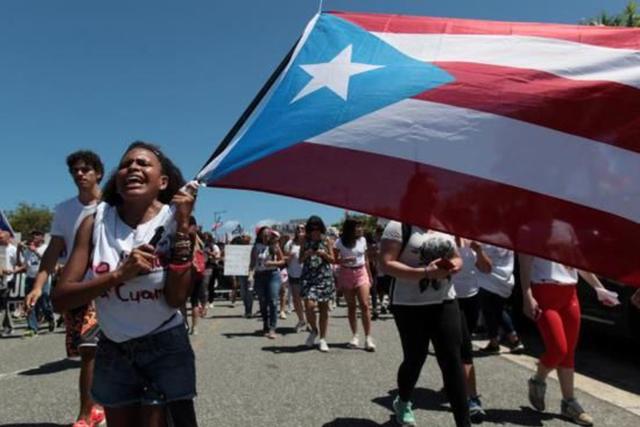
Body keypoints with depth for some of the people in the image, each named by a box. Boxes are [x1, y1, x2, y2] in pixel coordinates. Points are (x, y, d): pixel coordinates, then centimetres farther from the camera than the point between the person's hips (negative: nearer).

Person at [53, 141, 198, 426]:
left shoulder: (174, 219, -11)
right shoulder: (97, 221, -7)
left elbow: (177, 299, -20)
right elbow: (60, 299, -12)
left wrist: (183, 227, -23)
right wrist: (119, 274, -25)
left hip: (164, 349, -2)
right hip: (112, 351, 3)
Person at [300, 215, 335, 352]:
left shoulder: (326, 241, 4)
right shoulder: (305, 240, 6)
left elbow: (333, 260, 6)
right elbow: (300, 260, 8)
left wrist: (324, 254, -13)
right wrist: (306, 254, -12)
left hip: (324, 276, 0)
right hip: (308, 276, 0)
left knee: (324, 309, 4)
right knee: (309, 305, -15)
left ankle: (323, 339, 16)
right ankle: (314, 330, 14)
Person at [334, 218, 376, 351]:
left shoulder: (362, 240, 2)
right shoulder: (340, 242, -6)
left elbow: (366, 259, 11)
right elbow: (334, 260, -4)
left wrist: (370, 276, 13)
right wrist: (344, 260, -23)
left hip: (361, 273, 1)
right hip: (346, 274, -1)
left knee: (365, 305, -10)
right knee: (351, 306, 7)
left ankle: (368, 337, -6)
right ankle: (354, 336, 17)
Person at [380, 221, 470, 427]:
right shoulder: (399, 225, -11)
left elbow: (457, 259, 18)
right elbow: (386, 264, -18)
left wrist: (452, 267, -7)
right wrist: (425, 273, -25)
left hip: (445, 302, 5)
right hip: (410, 305, -5)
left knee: (452, 361, 1)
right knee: (414, 359, 9)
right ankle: (403, 403, 39)